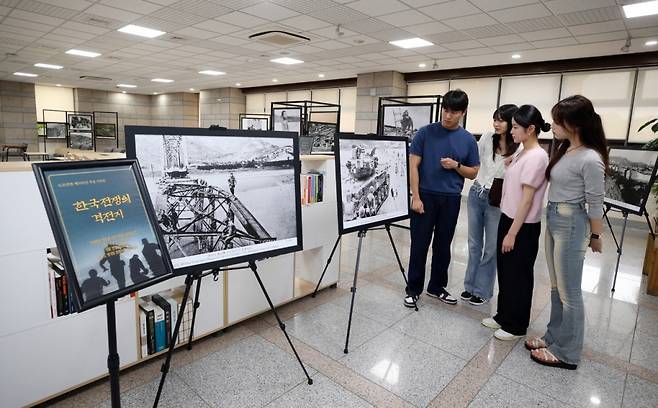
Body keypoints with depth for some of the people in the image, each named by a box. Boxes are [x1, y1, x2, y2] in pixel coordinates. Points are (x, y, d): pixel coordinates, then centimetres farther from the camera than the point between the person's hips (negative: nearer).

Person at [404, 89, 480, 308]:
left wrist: (456, 165, -12)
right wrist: (416, 197, -12)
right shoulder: (425, 132, -3)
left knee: (443, 246, 12)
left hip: (451, 199, 3)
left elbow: (473, 173, 9)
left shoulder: (469, 140, 5)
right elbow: (413, 165, -5)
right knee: (419, 245, 3)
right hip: (425, 196, -2)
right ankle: (413, 289, 16)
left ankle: (437, 287, 28)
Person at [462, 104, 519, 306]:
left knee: (491, 248, 6)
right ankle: (470, 285, 28)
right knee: (474, 244, 14)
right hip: (476, 194, 4)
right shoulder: (487, 138, -2)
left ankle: (482, 290, 22)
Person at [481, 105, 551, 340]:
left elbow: (527, 199, -20)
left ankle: (516, 326, 21)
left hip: (524, 227, -9)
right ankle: (504, 316, 33)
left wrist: (513, 233, -18)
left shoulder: (537, 157, -18)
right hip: (508, 219, 9)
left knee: (518, 276, 5)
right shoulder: (522, 154, 9)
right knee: (505, 272, 17)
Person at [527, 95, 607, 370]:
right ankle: (554, 337, 33)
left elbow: (595, 203, -12)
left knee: (568, 292, 4)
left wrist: (595, 237, -2)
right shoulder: (564, 149, 6)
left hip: (571, 224, -9)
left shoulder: (590, 159, -20)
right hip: (552, 220, 9)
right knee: (556, 287, 18)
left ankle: (567, 353, 20)